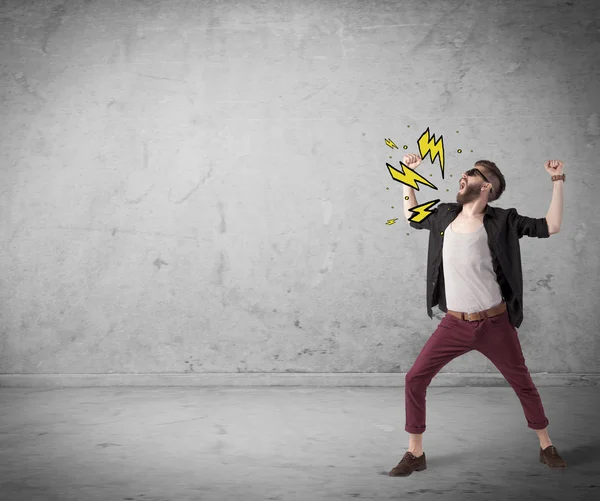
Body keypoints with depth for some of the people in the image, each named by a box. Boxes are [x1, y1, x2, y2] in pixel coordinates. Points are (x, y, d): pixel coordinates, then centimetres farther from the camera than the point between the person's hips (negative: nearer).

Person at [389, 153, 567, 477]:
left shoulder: (500, 222, -7)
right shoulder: (445, 215, 4)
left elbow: (550, 227, -7)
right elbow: (412, 217, 22)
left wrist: (557, 181, -11)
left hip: (495, 324, -3)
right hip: (454, 325, 3)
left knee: (523, 383, 11)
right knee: (415, 379, -4)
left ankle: (546, 447, 33)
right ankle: (415, 454, 11)